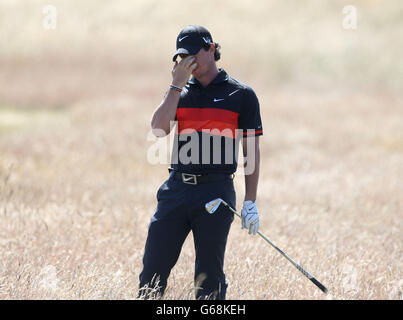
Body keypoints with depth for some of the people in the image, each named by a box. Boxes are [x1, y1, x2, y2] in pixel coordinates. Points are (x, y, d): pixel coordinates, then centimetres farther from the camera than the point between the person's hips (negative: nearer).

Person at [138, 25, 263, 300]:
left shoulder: (241, 95, 3)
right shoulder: (180, 92, 14)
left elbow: (252, 151, 2)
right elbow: (159, 129, -3)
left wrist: (250, 202, -3)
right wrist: (177, 84, -5)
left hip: (216, 192, -4)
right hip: (176, 189, 4)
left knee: (209, 273, -1)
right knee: (153, 267, 1)